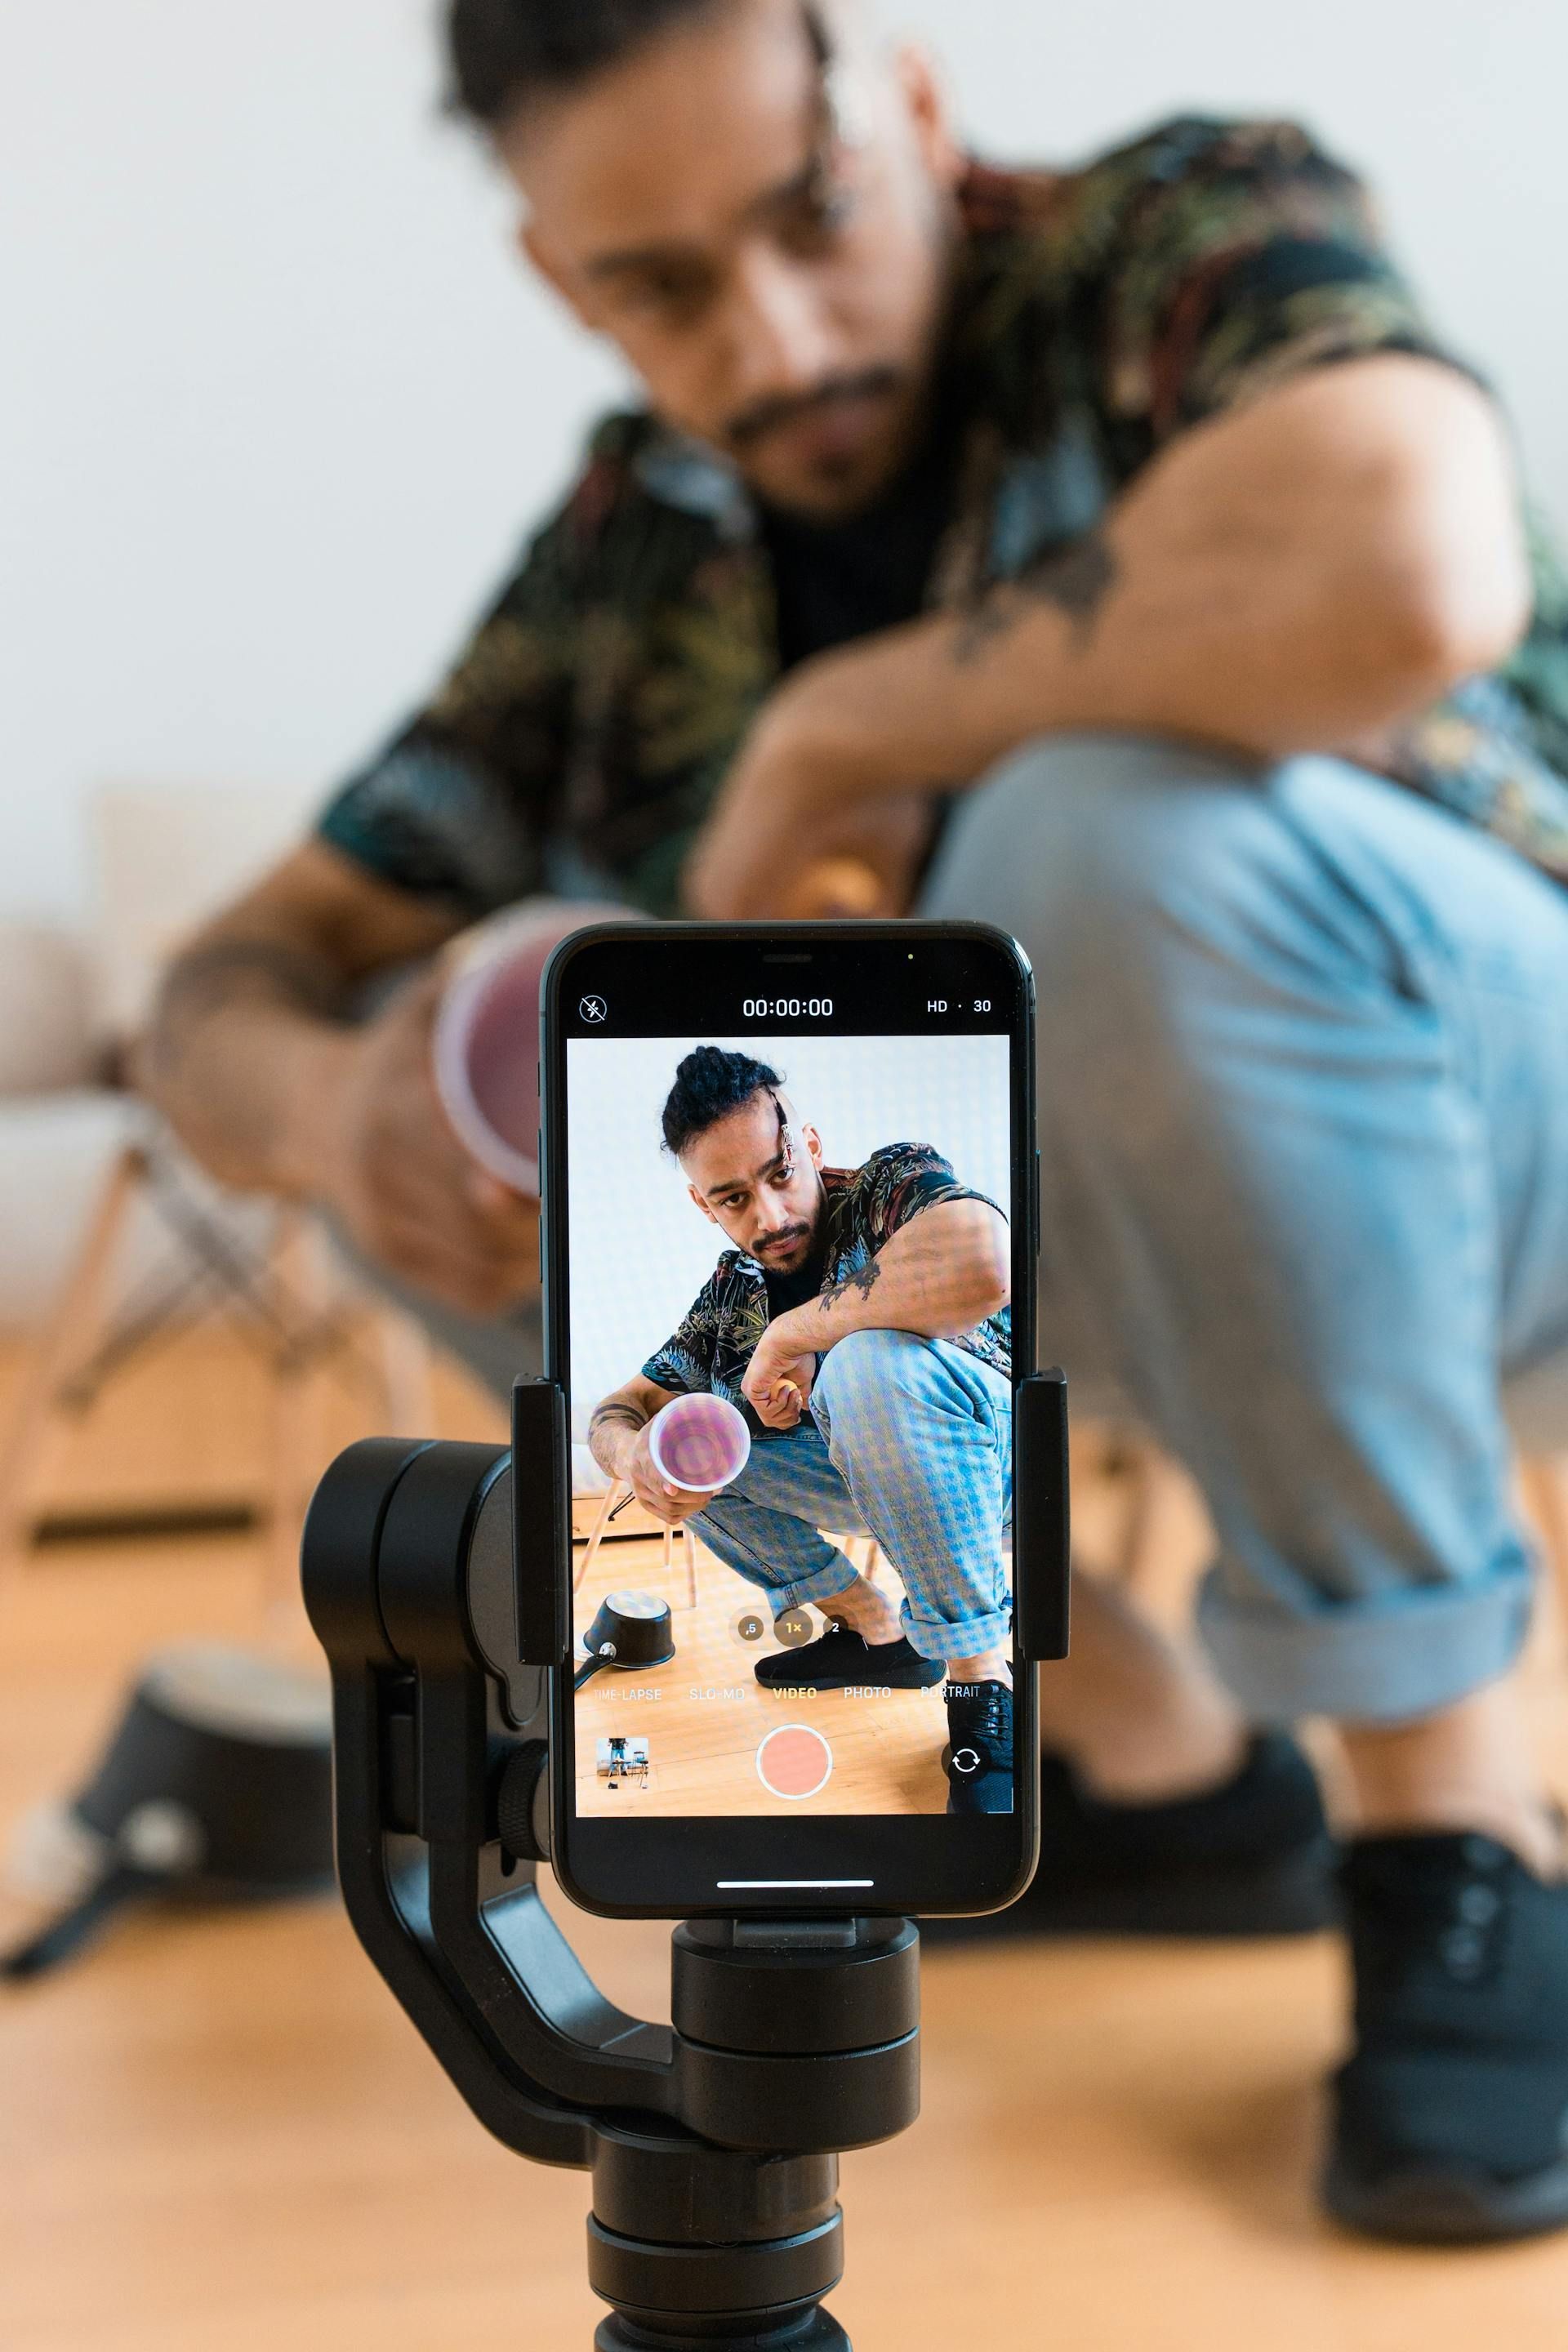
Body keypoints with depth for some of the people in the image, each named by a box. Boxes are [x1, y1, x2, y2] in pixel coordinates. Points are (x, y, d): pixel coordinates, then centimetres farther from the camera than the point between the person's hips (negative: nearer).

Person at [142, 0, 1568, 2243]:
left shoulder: (1186, 234, -14)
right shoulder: (635, 561, 0)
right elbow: (239, 981, 2)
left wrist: (828, 736, -25)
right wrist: (320, 1102, -23)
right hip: (1050, 1205, 6)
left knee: (1124, 823, -34)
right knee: (435, 1074, -5)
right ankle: (1143, 1743, 1)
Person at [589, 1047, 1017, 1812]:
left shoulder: (893, 1183, -20)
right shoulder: (733, 1294, 1)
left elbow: (982, 1266, -44)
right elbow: (619, 1410, 5)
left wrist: (788, 1336, -30)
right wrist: (635, 1453, -23)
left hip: (996, 1449, -7)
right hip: (892, 1477, 7)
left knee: (869, 1362, -36)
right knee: (685, 1443, -1)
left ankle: (984, 1683, -25)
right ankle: (877, 1633, 6)